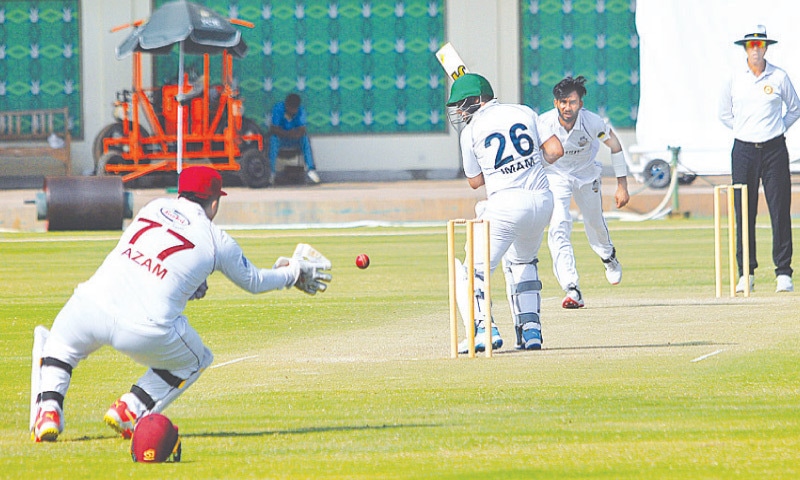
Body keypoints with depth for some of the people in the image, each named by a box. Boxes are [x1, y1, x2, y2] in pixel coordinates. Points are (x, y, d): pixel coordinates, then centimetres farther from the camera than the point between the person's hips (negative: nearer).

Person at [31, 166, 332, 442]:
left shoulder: (155, 207, 19)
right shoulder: (217, 241, 11)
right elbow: (253, 282, 27)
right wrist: (292, 273, 45)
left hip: (95, 303, 3)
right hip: (147, 329, -3)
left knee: (61, 343, 33)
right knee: (195, 361, 27)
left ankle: (49, 410, 6)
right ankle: (129, 410, 11)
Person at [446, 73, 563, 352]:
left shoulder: (471, 131, 0)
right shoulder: (525, 113, 10)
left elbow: (475, 181, 8)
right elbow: (555, 150, 6)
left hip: (505, 206, -5)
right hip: (542, 202, 5)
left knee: (474, 270, 3)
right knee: (522, 261, 28)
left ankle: (483, 326, -20)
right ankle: (530, 328, 17)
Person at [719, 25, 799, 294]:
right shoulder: (734, 79, 4)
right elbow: (725, 114, 16)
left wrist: (778, 128, 4)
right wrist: (744, 130, 7)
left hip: (774, 149, -1)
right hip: (743, 150, 1)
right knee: (744, 213, 0)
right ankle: (746, 273, 6)